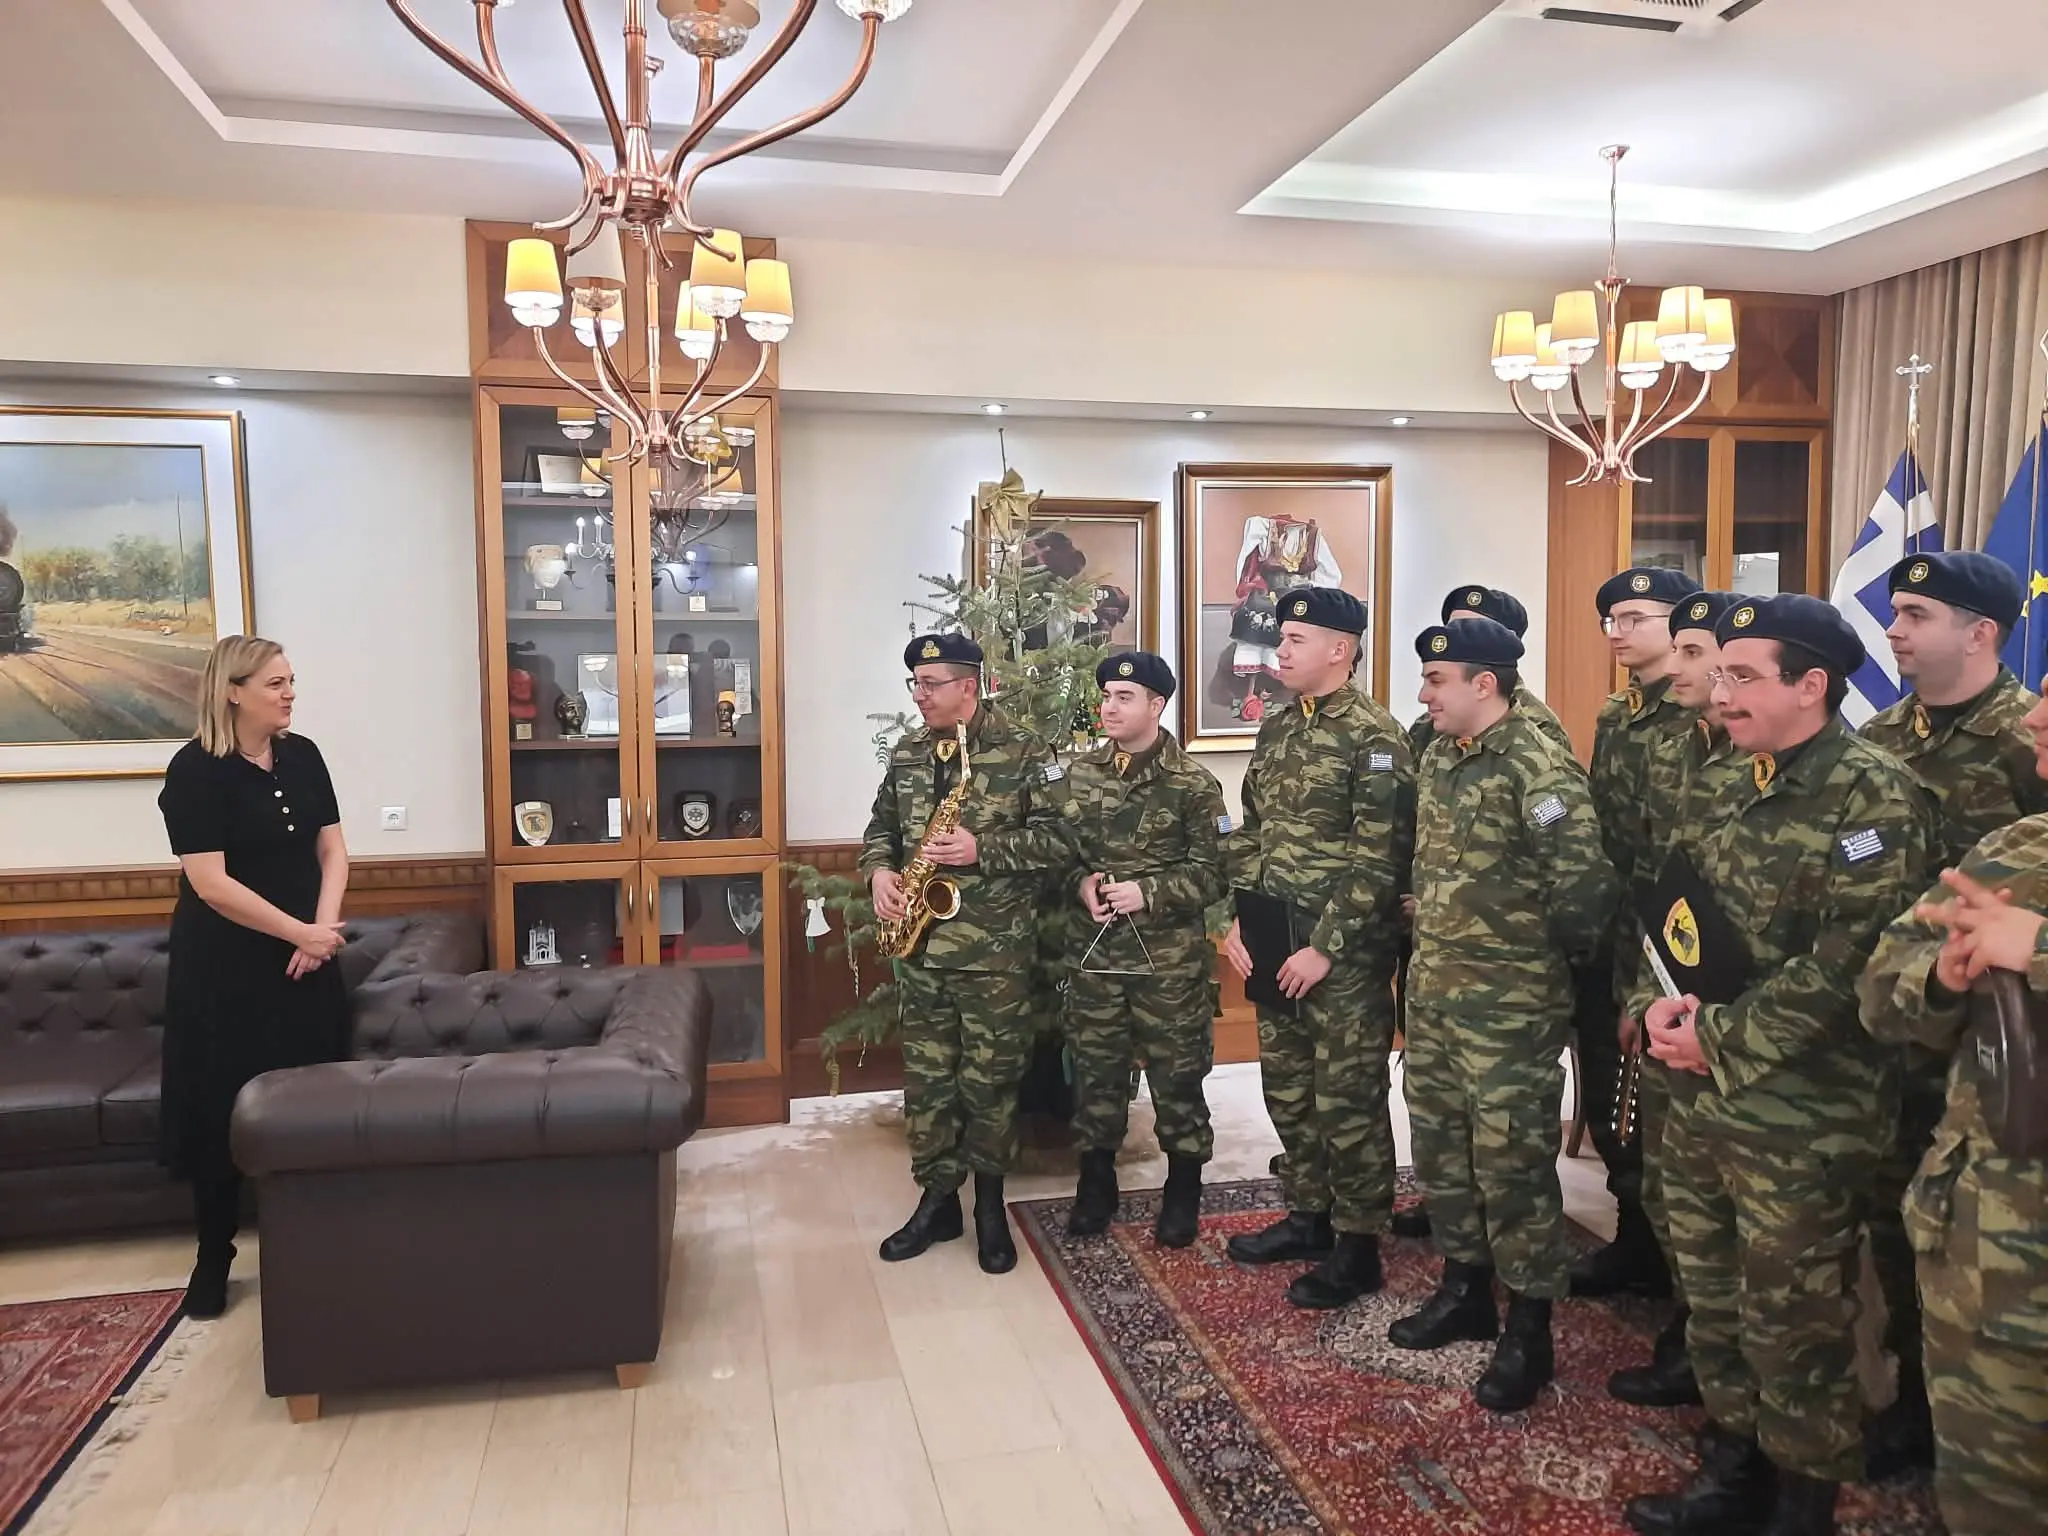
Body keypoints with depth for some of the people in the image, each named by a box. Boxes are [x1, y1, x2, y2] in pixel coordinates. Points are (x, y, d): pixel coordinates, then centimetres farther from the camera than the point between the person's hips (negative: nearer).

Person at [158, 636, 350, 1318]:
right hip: (224, 966, -4)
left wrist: (322, 930, -9)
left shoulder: (302, 755, 4)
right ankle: (214, 1256, 22)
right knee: (224, 1110, 5)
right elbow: (210, 883, -18)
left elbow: (332, 850, 5)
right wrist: (300, 932, -17)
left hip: (304, 959, 5)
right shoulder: (195, 770, -13)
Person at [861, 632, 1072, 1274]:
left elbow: (1059, 840, -10)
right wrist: (879, 871, -3)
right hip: (919, 946, 5)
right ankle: (936, 1199, 25)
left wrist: (983, 850, -20)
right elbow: (881, 826, 18)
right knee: (926, 1077, 11)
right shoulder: (907, 753, 9)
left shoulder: (1022, 754, -8)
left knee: (990, 1078, 5)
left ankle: (990, 1203, 23)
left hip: (995, 949, -5)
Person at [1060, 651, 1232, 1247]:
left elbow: (1214, 873, -8)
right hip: (1094, 951, 4)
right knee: (1095, 1069, 13)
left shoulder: (1193, 783, -8)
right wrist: (1082, 882, -8)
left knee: (1176, 1075, 8)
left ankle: (1182, 1191, 26)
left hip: (1170, 958, -3)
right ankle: (1096, 1184, 30)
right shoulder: (1080, 773, 5)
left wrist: (1147, 892, -20)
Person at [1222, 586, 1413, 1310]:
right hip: (1275, 943, 8)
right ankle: (1308, 1216, 33)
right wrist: (1238, 918, 7)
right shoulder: (1276, 729, 11)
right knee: (1287, 1086, 17)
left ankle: (1356, 1248, 16)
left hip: (1346, 952, -8)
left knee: (1349, 1099, 2)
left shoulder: (1374, 737, -13)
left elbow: (1377, 860, -18)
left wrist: (1325, 948, -19)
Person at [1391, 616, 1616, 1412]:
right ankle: (1465, 1290, 34)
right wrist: (1429, 934, 14)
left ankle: (1528, 1334, 16)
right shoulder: (1437, 758, 8)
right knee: (1440, 1146, 17)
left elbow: (1583, 884, -22)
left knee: (1511, 1161, 1)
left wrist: (1550, 958, -8)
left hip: (1510, 1003, -8)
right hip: (1431, 990, 8)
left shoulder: (1539, 767, -18)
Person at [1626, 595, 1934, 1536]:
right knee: (1712, 1301, 19)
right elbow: (1673, 913, 13)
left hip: (1804, 1120, -8)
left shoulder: (1874, 797, -15)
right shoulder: (1737, 795, 10)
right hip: (1701, 1101, 8)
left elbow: (1848, 964, -21)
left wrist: (1722, 1042, -18)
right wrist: (1658, 1004, -5)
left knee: (1793, 1322, 8)